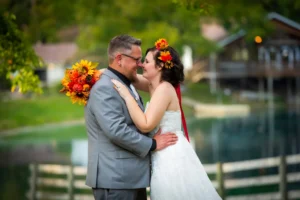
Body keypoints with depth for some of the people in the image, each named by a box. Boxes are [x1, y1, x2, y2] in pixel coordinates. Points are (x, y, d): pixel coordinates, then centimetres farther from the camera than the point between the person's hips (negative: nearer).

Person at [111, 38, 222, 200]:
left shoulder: (164, 89, -17)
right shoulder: (156, 86, 9)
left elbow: (145, 125, -24)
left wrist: (126, 95, -19)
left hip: (172, 158, -9)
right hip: (168, 157, 9)